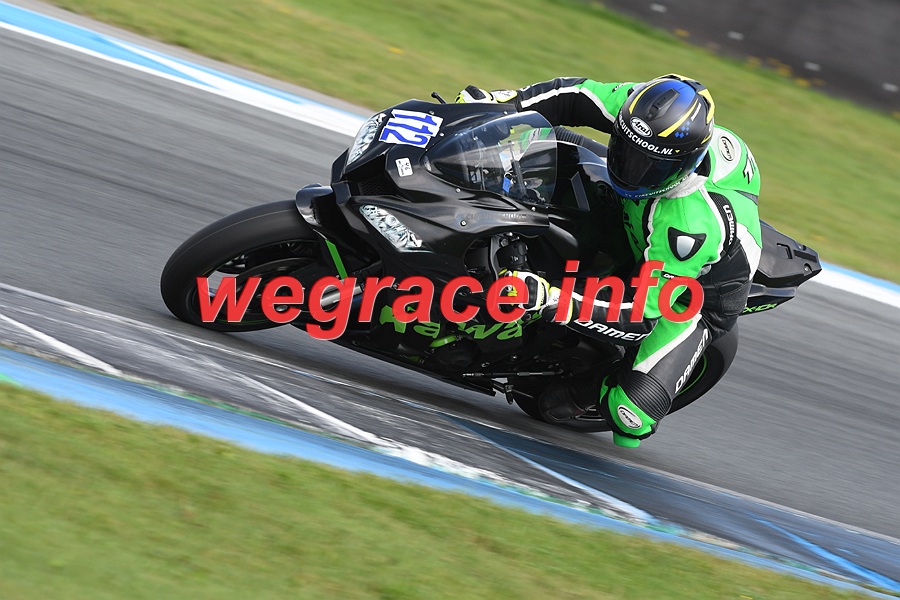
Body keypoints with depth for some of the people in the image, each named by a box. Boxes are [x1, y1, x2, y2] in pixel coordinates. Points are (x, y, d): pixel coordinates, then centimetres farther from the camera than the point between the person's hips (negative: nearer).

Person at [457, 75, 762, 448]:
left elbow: (642, 312, -41)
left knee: (630, 411, -22)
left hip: (697, 295, -7)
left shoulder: (694, 223, -44)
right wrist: (501, 102, -25)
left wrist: (552, 300, -51)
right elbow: (579, 95, -12)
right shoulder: (646, 109, -28)